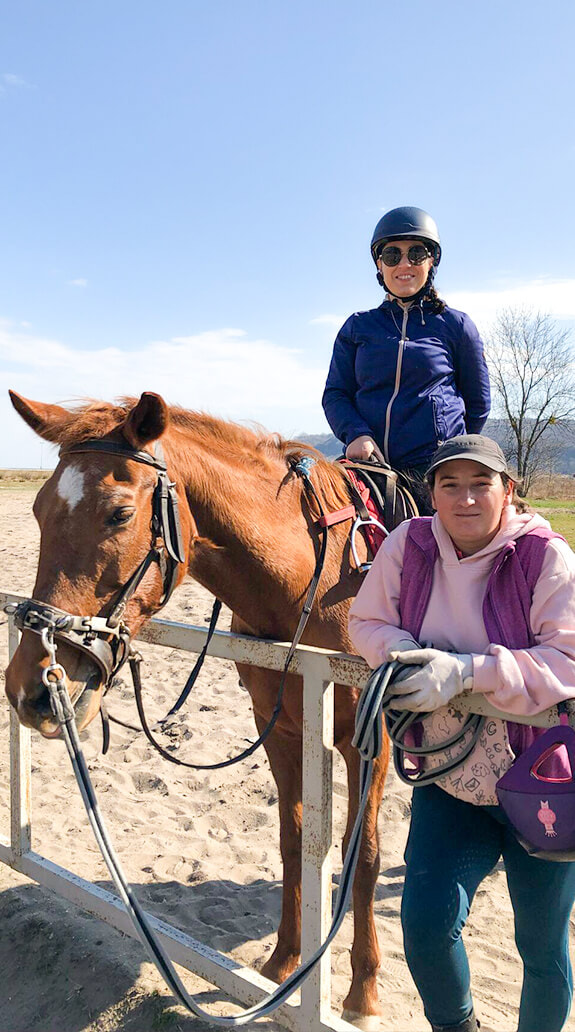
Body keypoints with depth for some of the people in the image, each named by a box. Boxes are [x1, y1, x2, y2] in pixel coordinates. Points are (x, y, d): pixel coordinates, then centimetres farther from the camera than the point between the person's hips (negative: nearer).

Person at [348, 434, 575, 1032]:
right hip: (448, 776, 2)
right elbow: (366, 622, 2)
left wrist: (465, 670, -31)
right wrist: (406, 657, -20)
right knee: (425, 921, -1)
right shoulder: (407, 546, -6)